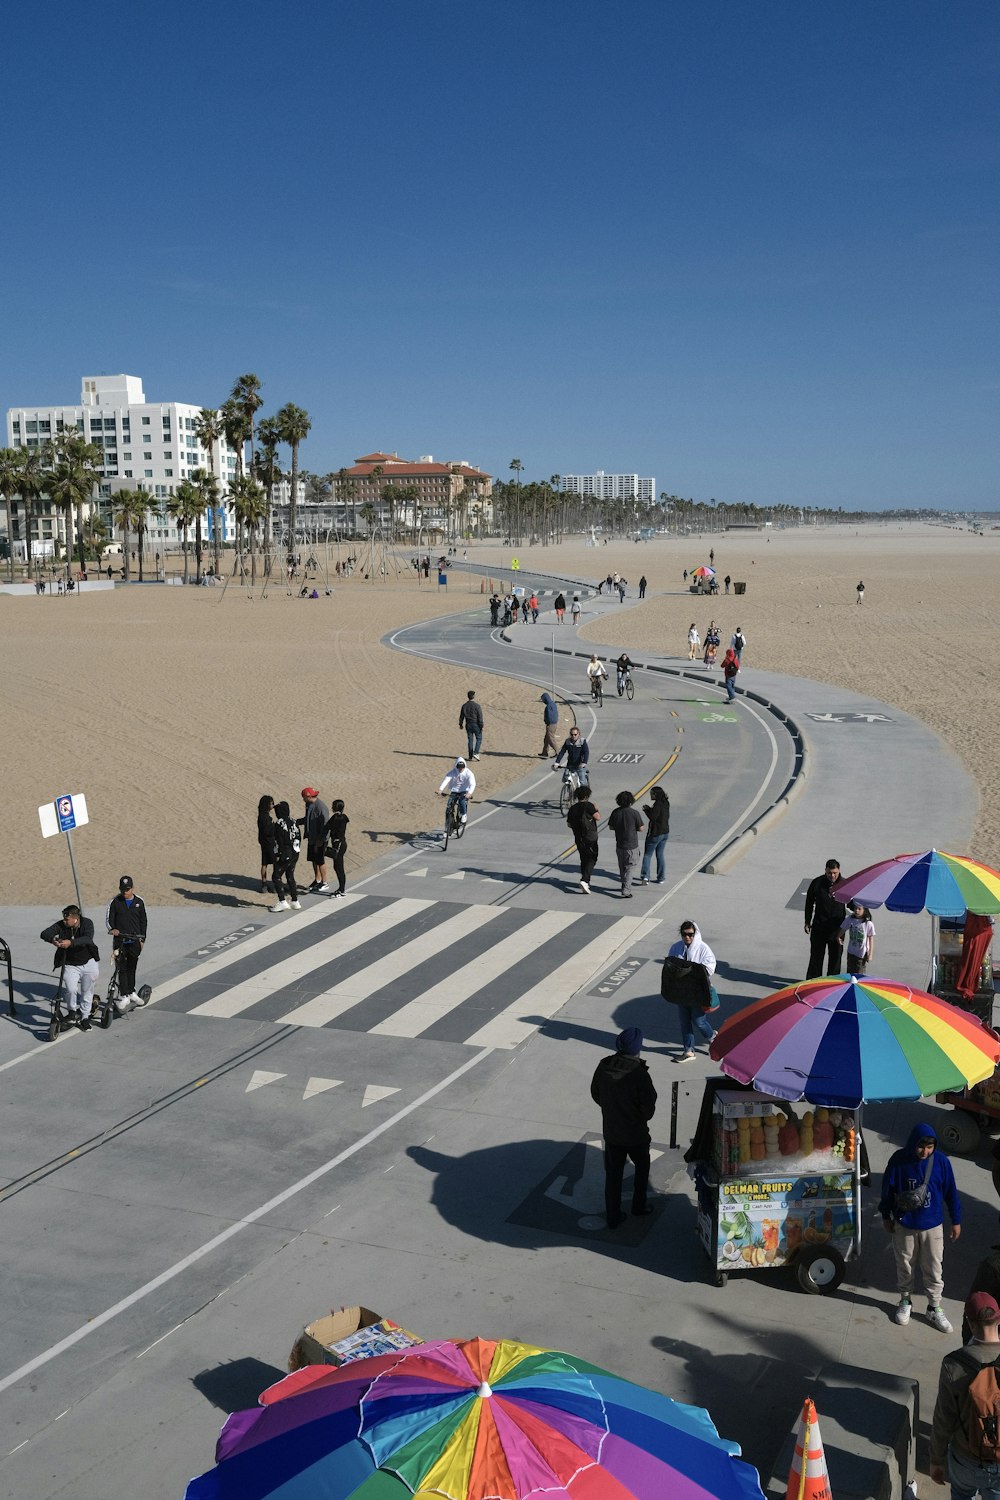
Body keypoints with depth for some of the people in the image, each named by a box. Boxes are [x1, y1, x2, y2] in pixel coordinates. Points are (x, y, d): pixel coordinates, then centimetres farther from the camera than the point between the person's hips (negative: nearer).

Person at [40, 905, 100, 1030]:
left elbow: (88, 939, -33)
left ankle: (85, 1017, 31)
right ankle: (73, 1011, 9)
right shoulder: (61, 925, -11)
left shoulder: (87, 923, -15)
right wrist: (52, 939, -44)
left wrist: (71, 943, -48)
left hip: (88, 963, 0)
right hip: (70, 965, 0)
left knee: (87, 991, 10)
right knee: (71, 989, -20)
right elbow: (44, 933, -20)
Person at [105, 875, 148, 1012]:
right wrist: (112, 929, -23)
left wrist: (142, 939, 7)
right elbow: (108, 918, -2)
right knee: (122, 968, -7)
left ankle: (131, 992, 24)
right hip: (119, 940, -2)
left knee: (132, 968, 11)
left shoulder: (139, 902, 5)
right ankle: (124, 996, -6)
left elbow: (143, 922, 11)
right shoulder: (115, 901, -1)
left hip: (134, 941, 2)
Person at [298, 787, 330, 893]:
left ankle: (324, 883, 13)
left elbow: (324, 825, -22)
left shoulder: (321, 807, -23)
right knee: (313, 860, 17)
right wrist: (296, 821, 10)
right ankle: (317, 880, 32)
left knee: (320, 861, 1)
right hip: (311, 838, 9)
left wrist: (319, 841, -22)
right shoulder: (308, 804, 6)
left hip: (320, 840, -9)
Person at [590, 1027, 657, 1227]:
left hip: (611, 1133, 3)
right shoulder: (639, 1074, -27)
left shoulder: (603, 1067, -12)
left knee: (612, 1175, 15)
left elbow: (596, 1095, 3)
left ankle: (613, 1217, 23)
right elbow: (649, 1108, -20)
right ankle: (639, 1206, 37)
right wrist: (642, 1117, 2)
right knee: (642, 1167, 24)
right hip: (636, 1134, -3)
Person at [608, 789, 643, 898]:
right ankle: (626, 891, -6)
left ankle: (625, 886, 35)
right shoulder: (634, 813, -15)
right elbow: (641, 829, -9)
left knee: (622, 867, 20)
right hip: (632, 845, -4)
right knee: (630, 868, 3)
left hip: (619, 845, 4)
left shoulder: (615, 812, -4)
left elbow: (611, 827, 4)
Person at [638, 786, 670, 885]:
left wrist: (646, 809, -9)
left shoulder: (658, 804, -22)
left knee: (647, 855, 2)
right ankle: (661, 878, 18)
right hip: (665, 833, 8)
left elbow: (652, 817, -23)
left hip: (655, 834, -8)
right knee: (661, 855, 15)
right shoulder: (665, 803, 5)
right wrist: (649, 808, 6)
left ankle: (645, 877, -7)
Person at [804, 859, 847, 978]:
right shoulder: (817, 883, -6)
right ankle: (812, 981, 15)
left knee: (835, 955, 9)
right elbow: (809, 903, 4)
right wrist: (807, 922, 5)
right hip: (819, 926, -1)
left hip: (837, 927, 1)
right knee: (816, 955, 6)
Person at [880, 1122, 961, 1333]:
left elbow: (951, 1192, -3)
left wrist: (956, 1221, 3)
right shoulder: (898, 1160, -17)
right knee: (904, 1264, 17)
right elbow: (887, 1189, -4)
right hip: (904, 1224, 0)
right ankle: (904, 1301, 37)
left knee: (933, 1268, 11)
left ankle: (934, 1309, 28)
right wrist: (886, 1216, 3)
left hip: (932, 1225, 0)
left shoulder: (941, 1161, -15)